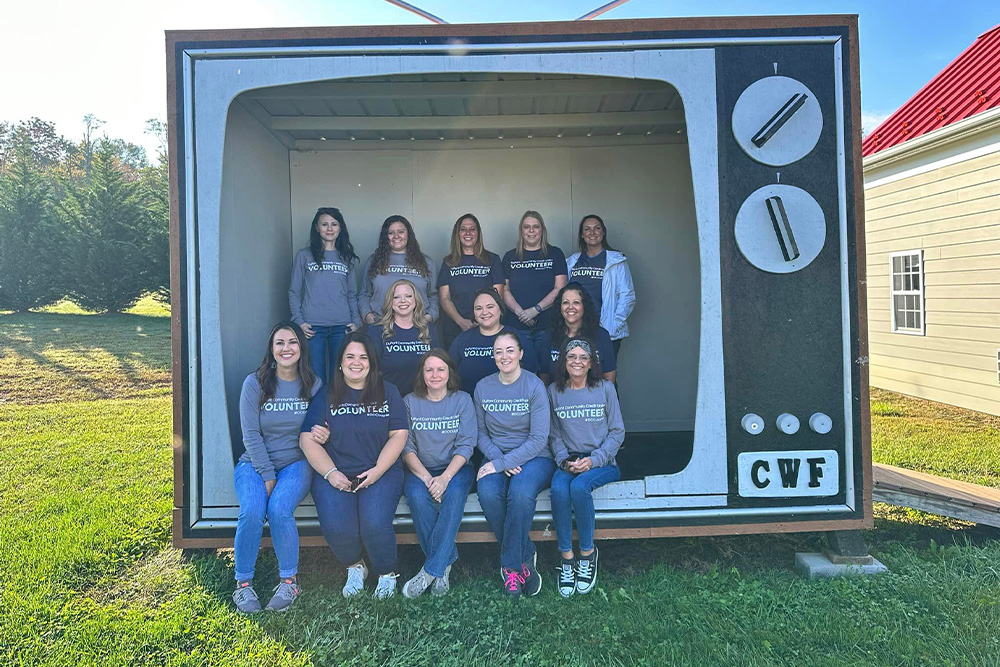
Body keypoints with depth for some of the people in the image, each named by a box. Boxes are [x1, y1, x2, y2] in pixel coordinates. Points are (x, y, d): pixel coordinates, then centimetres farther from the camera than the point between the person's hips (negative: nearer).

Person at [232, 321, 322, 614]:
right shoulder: (254, 383, -1)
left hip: (296, 462, 0)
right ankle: (243, 583, -8)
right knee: (252, 512, -28)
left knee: (279, 509, -28)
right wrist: (267, 475, -11)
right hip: (256, 463, 0)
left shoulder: (313, 385, 3)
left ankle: (289, 580, -10)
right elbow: (251, 434, -5)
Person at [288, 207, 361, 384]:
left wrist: (355, 322, 5)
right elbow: (294, 292, 6)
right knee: (316, 378, -3)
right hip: (312, 326, -2)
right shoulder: (303, 256, 6)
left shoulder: (348, 258, 13)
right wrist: (299, 321, -5)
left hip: (342, 326, 2)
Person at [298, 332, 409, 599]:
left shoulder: (388, 393, 10)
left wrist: (377, 471, -9)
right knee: (336, 527, -24)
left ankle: (387, 574, 6)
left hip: (381, 472, 0)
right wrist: (331, 473, -10)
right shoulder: (326, 397, 9)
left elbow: (398, 435, 3)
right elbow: (307, 439, 3)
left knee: (375, 524, -25)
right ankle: (354, 567, 11)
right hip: (334, 474, 1)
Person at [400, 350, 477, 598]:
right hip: (420, 468, 1)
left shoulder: (462, 400, 4)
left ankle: (430, 570, -27)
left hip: (455, 467, -1)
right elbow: (406, 447, -1)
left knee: (454, 494, -33)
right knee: (417, 496, -32)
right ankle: (446, 561, -19)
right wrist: (426, 478, -18)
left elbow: (465, 445, -4)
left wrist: (445, 477, -21)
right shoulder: (410, 402, 6)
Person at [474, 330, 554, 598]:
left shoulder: (534, 386, -8)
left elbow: (538, 439, -12)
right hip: (497, 456, 3)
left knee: (521, 493, -34)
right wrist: (497, 458, -10)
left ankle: (510, 565, -14)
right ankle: (526, 557, -9)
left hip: (534, 457, -3)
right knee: (488, 494, -29)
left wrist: (501, 464, -18)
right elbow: (481, 433, 10)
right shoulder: (483, 387, 4)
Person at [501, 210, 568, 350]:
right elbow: (504, 290, 5)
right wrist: (519, 312, -12)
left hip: (547, 327, -1)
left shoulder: (555, 254, 7)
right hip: (515, 326, 1)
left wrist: (535, 309, -13)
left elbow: (560, 289, -2)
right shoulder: (510, 257, 12)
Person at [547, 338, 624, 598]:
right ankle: (566, 558, -19)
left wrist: (594, 460, -11)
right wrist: (564, 460, -8)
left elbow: (617, 432, 2)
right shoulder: (554, 391, 8)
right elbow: (554, 435, 11)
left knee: (579, 487, -33)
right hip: (569, 462, 2)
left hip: (602, 462, -2)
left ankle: (587, 553, -14)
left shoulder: (605, 389, 3)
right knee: (558, 489, -31)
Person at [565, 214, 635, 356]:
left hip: (607, 333, -3)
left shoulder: (616, 261, 2)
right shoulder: (572, 261, 14)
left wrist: (613, 326, -12)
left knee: (604, 367, -3)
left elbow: (628, 296, -3)